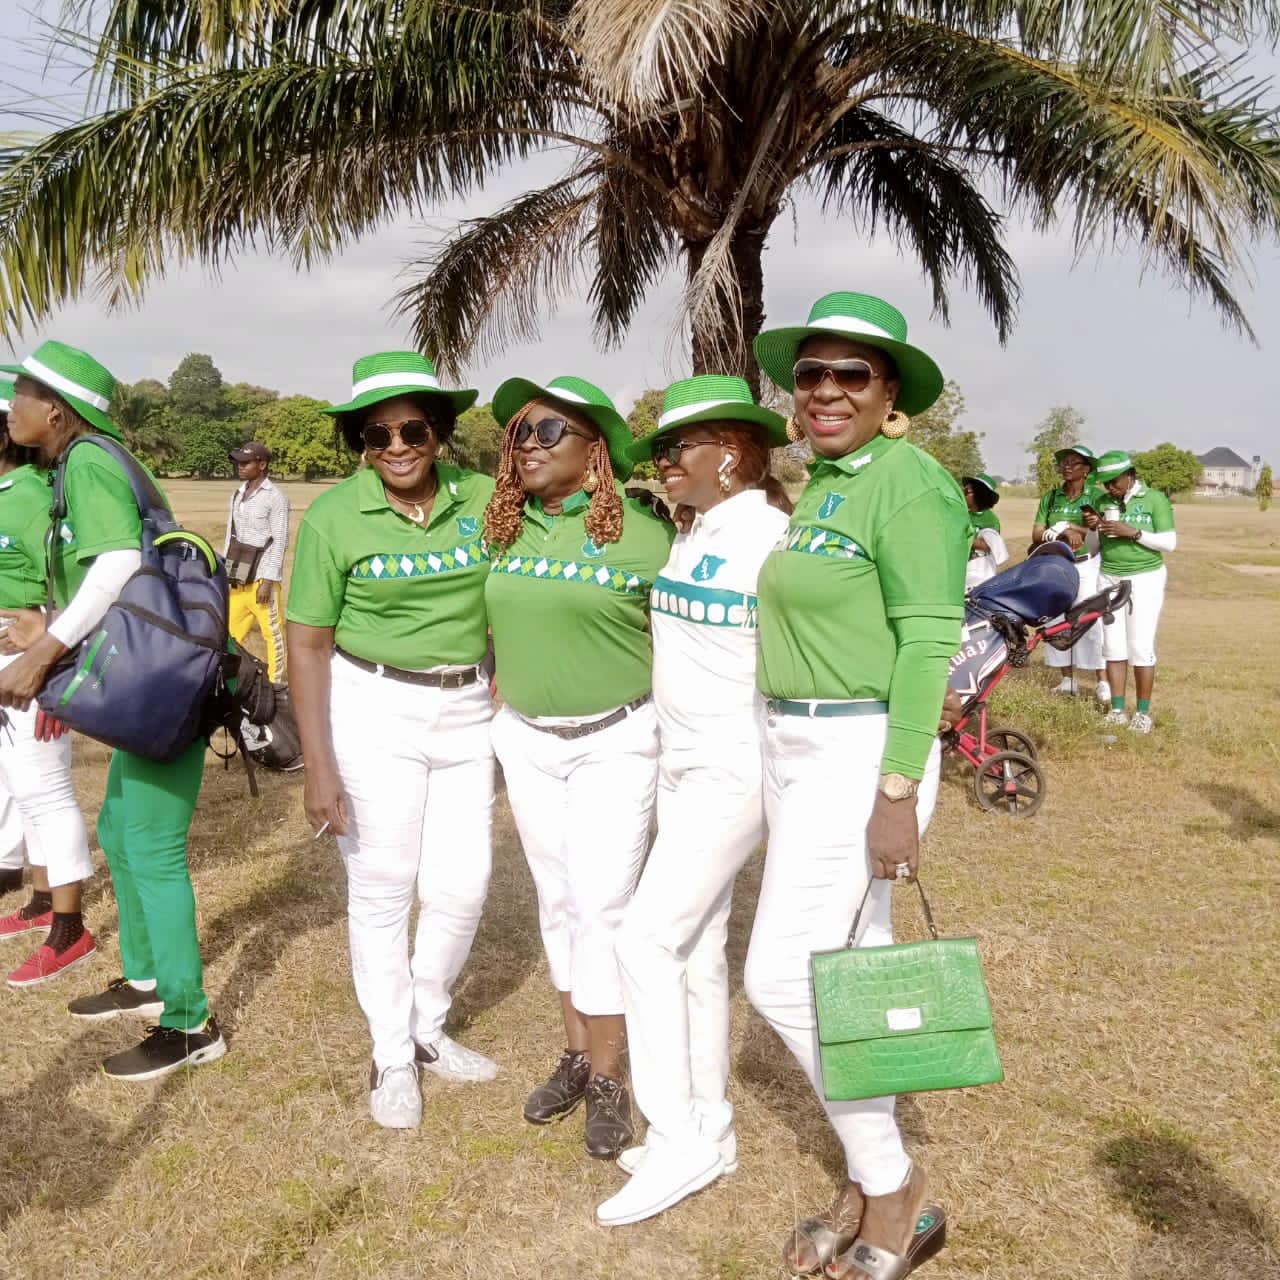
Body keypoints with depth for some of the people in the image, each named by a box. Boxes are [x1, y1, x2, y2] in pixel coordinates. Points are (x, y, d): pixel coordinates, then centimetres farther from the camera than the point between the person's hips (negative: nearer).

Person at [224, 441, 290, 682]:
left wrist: (267, 580, -16)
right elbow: (231, 536, 19)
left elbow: (280, 542, -11)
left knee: (272, 632, -2)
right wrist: (224, 572, 14)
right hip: (238, 578, 7)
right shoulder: (237, 495, 15)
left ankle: (275, 683, 3)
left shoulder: (275, 497, -8)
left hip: (262, 578, -7)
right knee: (231, 631, 9)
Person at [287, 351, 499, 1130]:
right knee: (381, 890, 6)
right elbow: (308, 644, -8)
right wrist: (318, 765, -12)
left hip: (466, 713, 3)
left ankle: (427, 1029, 33)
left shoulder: (483, 498, -4)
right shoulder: (334, 516, -10)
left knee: (463, 887, 8)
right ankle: (391, 1056, 25)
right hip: (374, 712, -3)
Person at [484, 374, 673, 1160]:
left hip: (616, 738, -5)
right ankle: (577, 1051, 27)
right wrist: (504, 686, 11)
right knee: (558, 899, 13)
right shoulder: (504, 533, 2)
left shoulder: (641, 535, -12)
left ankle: (609, 1079, 10)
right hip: (526, 739, 5)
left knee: (603, 903, -5)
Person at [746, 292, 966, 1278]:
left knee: (782, 978, -7)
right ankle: (872, 1188, 29)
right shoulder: (822, 487, 12)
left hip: (862, 755, -9)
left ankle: (896, 1195, 12)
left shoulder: (908, 482, -15)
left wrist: (899, 793, -22)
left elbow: (928, 644, -19)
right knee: (852, 972, 15)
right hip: (799, 748, 9)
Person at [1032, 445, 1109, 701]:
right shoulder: (1050, 497, 9)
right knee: (1057, 621, 6)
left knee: (1091, 621, -8)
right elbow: (1036, 535, 1)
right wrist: (1064, 533, -16)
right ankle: (1067, 679, 16)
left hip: (1086, 566, -4)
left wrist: (1065, 527, -15)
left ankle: (1103, 682, -3)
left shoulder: (1097, 495, -2)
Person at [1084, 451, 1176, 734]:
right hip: (1110, 578, 4)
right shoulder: (1104, 502, 6)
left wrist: (1132, 532, -18)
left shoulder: (1155, 499, -5)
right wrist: (1092, 528, -6)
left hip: (1145, 578, -4)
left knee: (1141, 647, -6)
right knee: (1113, 646, 3)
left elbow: (1170, 543, -9)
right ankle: (1117, 710, 8)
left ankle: (1143, 712, 1)